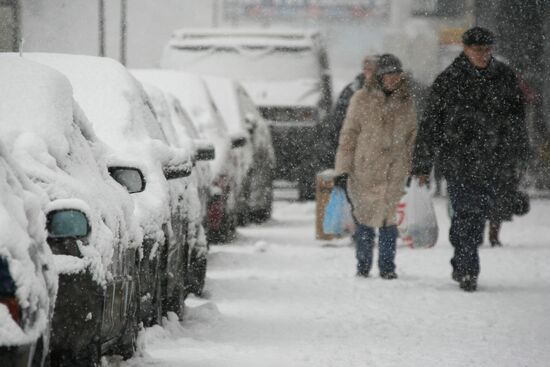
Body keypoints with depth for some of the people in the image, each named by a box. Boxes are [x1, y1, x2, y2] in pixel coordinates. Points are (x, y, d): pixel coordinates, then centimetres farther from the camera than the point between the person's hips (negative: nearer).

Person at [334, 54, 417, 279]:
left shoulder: (407, 102, 7)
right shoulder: (362, 99, -1)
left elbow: (411, 136, 15)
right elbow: (348, 134, 0)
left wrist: (411, 169, 10)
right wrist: (343, 169, -4)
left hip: (395, 172, 2)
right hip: (364, 170, -2)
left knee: (389, 217, 1)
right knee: (365, 217, 3)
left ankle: (387, 266, 11)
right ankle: (363, 265, 16)